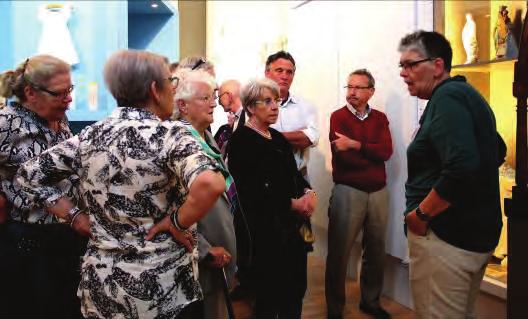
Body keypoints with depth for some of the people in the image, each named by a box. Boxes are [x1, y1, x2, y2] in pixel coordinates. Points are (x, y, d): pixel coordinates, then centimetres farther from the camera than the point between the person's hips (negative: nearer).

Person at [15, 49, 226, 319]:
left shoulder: (91, 136, -1)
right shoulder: (170, 134, -17)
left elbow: (28, 175, 8)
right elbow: (211, 184, -35)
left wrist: (77, 217, 4)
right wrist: (178, 224, -19)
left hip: (102, 284, 5)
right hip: (163, 287, -5)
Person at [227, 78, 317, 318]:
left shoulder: (278, 138, 14)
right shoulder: (241, 140, -11)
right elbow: (249, 191, -18)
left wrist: (308, 193, -6)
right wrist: (292, 204, -14)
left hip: (293, 225, 8)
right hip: (265, 229, -7)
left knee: (296, 289, 14)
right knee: (269, 294, 5)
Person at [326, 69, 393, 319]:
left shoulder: (380, 118, 9)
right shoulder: (338, 117, -3)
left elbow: (387, 151, -8)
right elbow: (343, 157, -16)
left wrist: (356, 144, -19)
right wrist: (372, 154, -7)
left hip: (378, 191, 4)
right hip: (347, 191, -4)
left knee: (376, 250, 14)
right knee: (339, 252, 2)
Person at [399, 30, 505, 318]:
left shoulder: (447, 97, -17)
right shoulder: (468, 95, 14)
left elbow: (462, 168, -30)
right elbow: (498, 151, 26)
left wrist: (420, 213, -19)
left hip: (447, 237, -10)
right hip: (476, 233, 10)